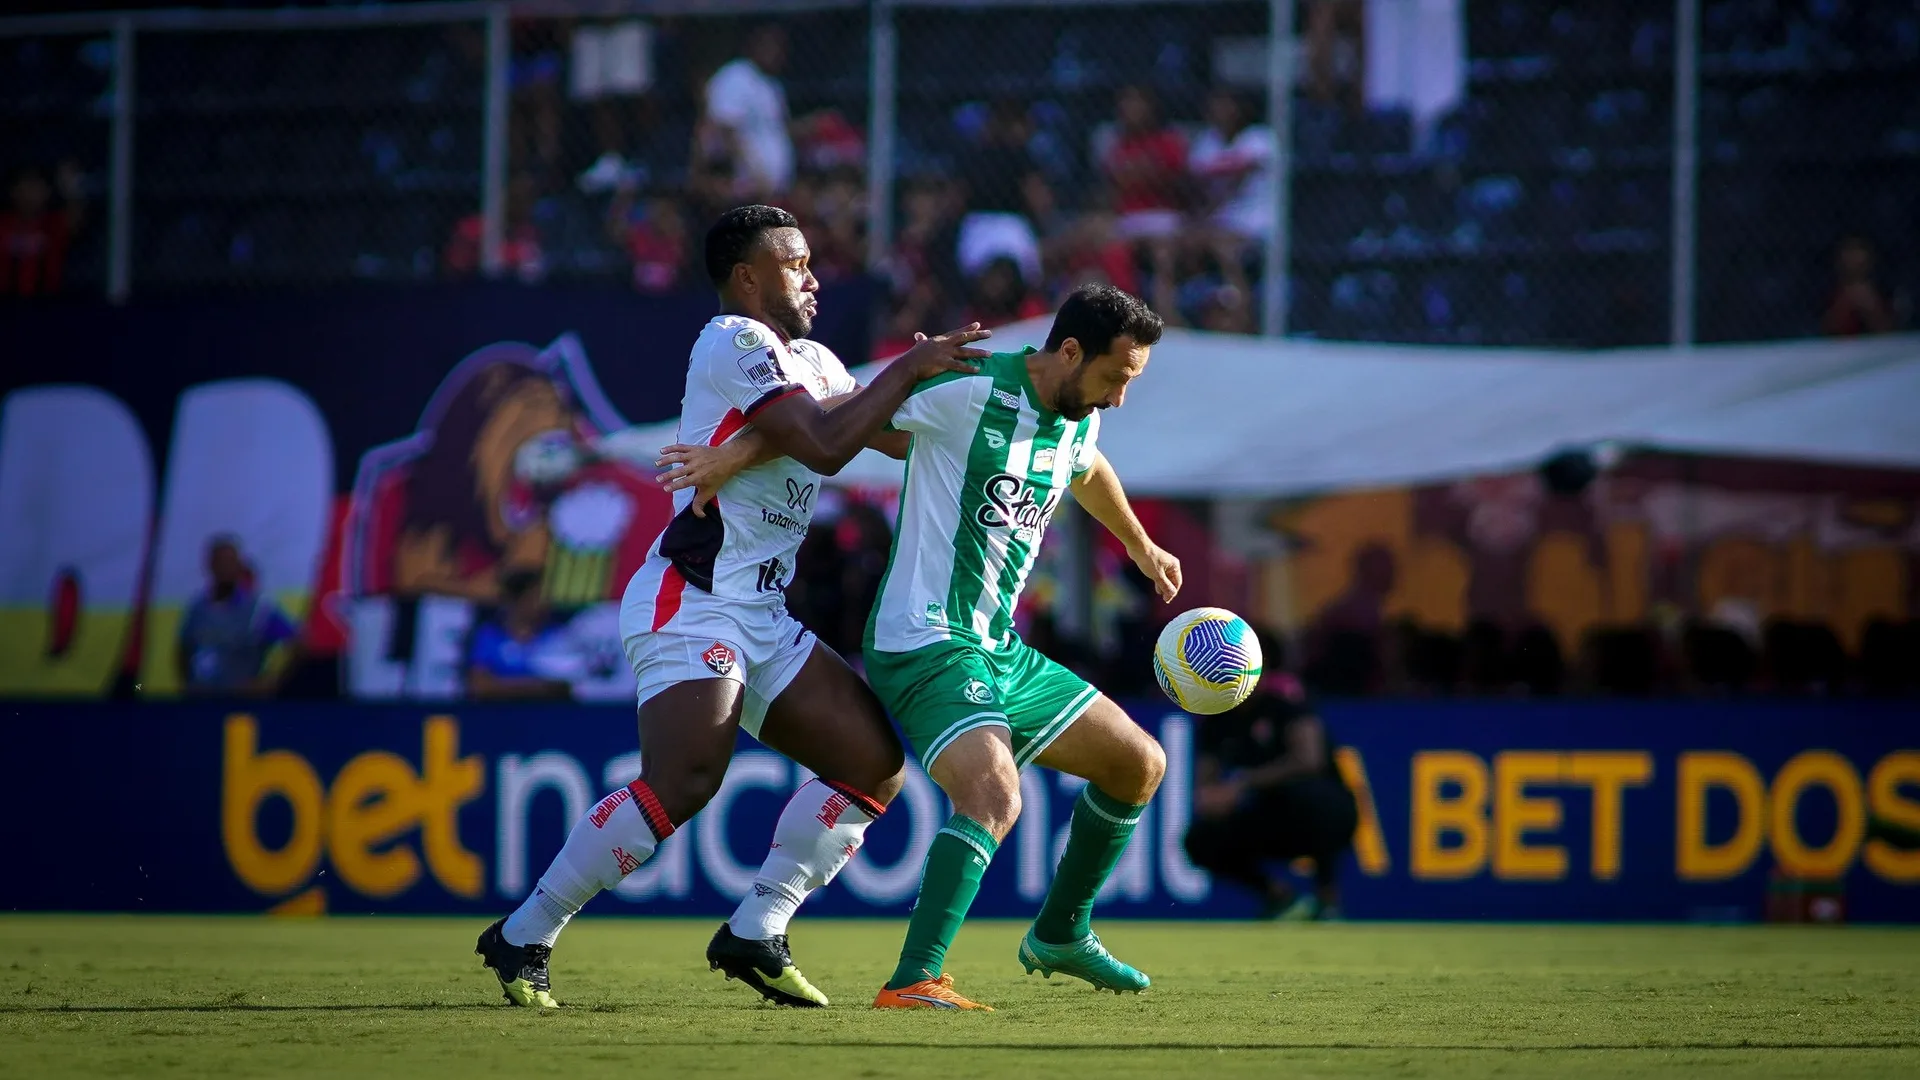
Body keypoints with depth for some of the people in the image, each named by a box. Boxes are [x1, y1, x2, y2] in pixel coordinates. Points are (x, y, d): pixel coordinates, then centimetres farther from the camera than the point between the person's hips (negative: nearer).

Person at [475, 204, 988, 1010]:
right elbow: (826, 447, -17)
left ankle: (755, 936, 5)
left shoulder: (807, 362, 21)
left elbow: (905, 437, 26)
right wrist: (908, 369, -11)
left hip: (759, 619, 10)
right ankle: (522, 939, -14)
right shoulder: (734, 342, -8)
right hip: (690, 604, -10)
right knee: (682, 785, -25)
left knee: (876, 763, 3)